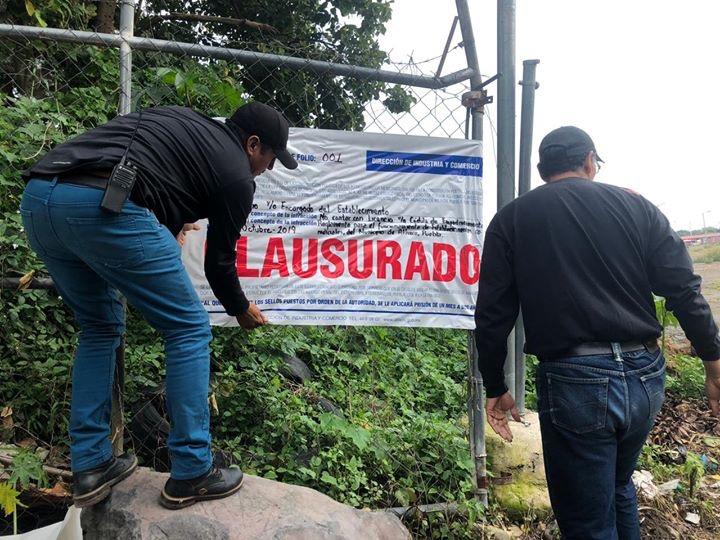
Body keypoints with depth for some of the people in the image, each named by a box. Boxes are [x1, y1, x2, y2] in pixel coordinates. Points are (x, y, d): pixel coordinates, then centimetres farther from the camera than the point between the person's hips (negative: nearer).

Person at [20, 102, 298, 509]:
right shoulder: (237, 173, 11)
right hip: (102, 205, -8)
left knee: (101, 327, 24)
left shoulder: (184, 122, 30)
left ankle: (91, 467, 26)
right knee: (189, 328, 7)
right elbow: (219, 260, 17)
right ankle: (191, 474, 13)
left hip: (36, 197, 9)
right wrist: (242, 309, 35)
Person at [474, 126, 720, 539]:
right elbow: (686, 291, 2)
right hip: (646, 377, 4)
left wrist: (495, 388, 7)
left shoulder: (511, 220, 1)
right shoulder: (636, 206, 6)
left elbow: (493, 315, -2)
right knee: (618, 485, 30)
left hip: (573, 381, -4)